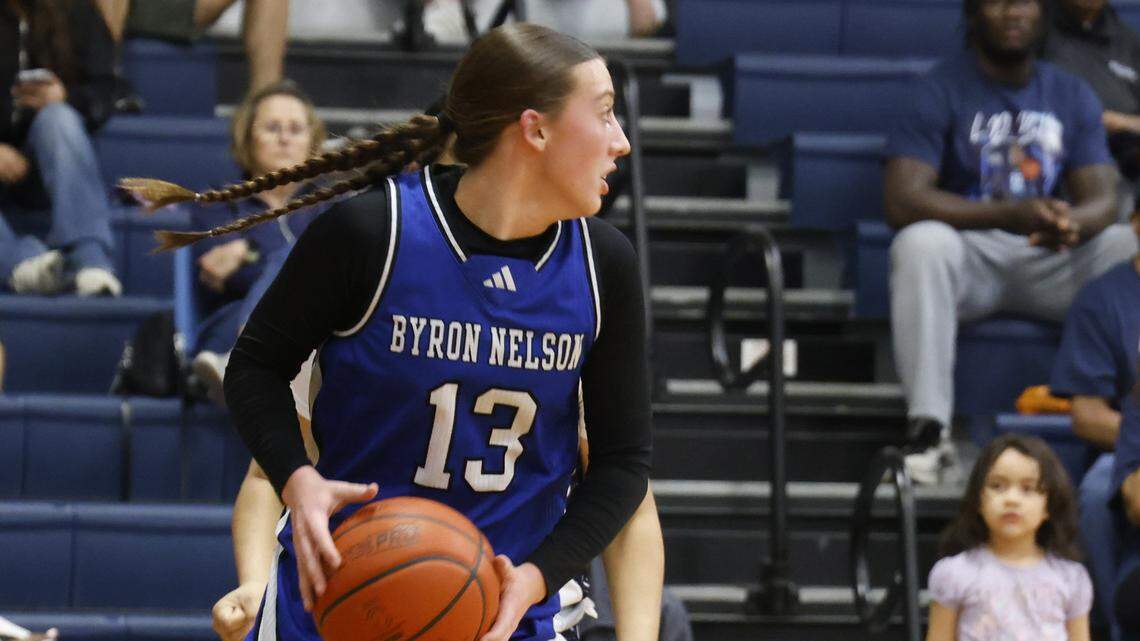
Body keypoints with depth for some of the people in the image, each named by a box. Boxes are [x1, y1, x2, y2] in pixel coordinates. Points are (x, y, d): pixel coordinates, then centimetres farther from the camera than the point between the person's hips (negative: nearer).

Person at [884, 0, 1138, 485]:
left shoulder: (1072, 96, 11)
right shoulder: (941, 90, -3)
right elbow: (902, 200, -15)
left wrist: (1071, 222, -26)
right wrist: (1011, 214, -27)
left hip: (1049, 261, 3)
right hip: (969, 254, -3)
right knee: (920, 242, -36)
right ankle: (929, 431, -39)